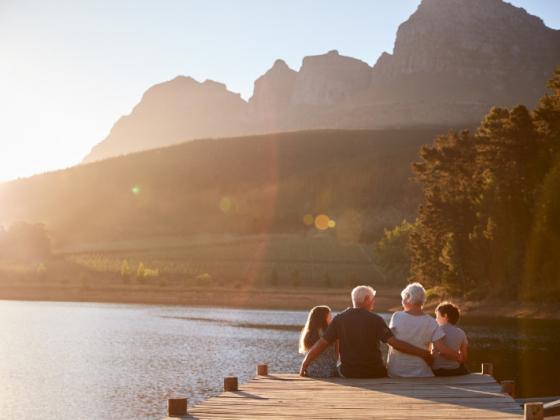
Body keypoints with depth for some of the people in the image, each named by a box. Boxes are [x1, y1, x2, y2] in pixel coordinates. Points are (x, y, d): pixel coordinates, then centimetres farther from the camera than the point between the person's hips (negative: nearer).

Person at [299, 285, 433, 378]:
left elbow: (322, 343, -4)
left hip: (348, 374, 2)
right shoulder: (375, 320, -9)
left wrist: (305, 363, 6)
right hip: (374, 374, -2)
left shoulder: (339, 319, -2)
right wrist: (423, 353, -12)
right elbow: (394, 342, -16)